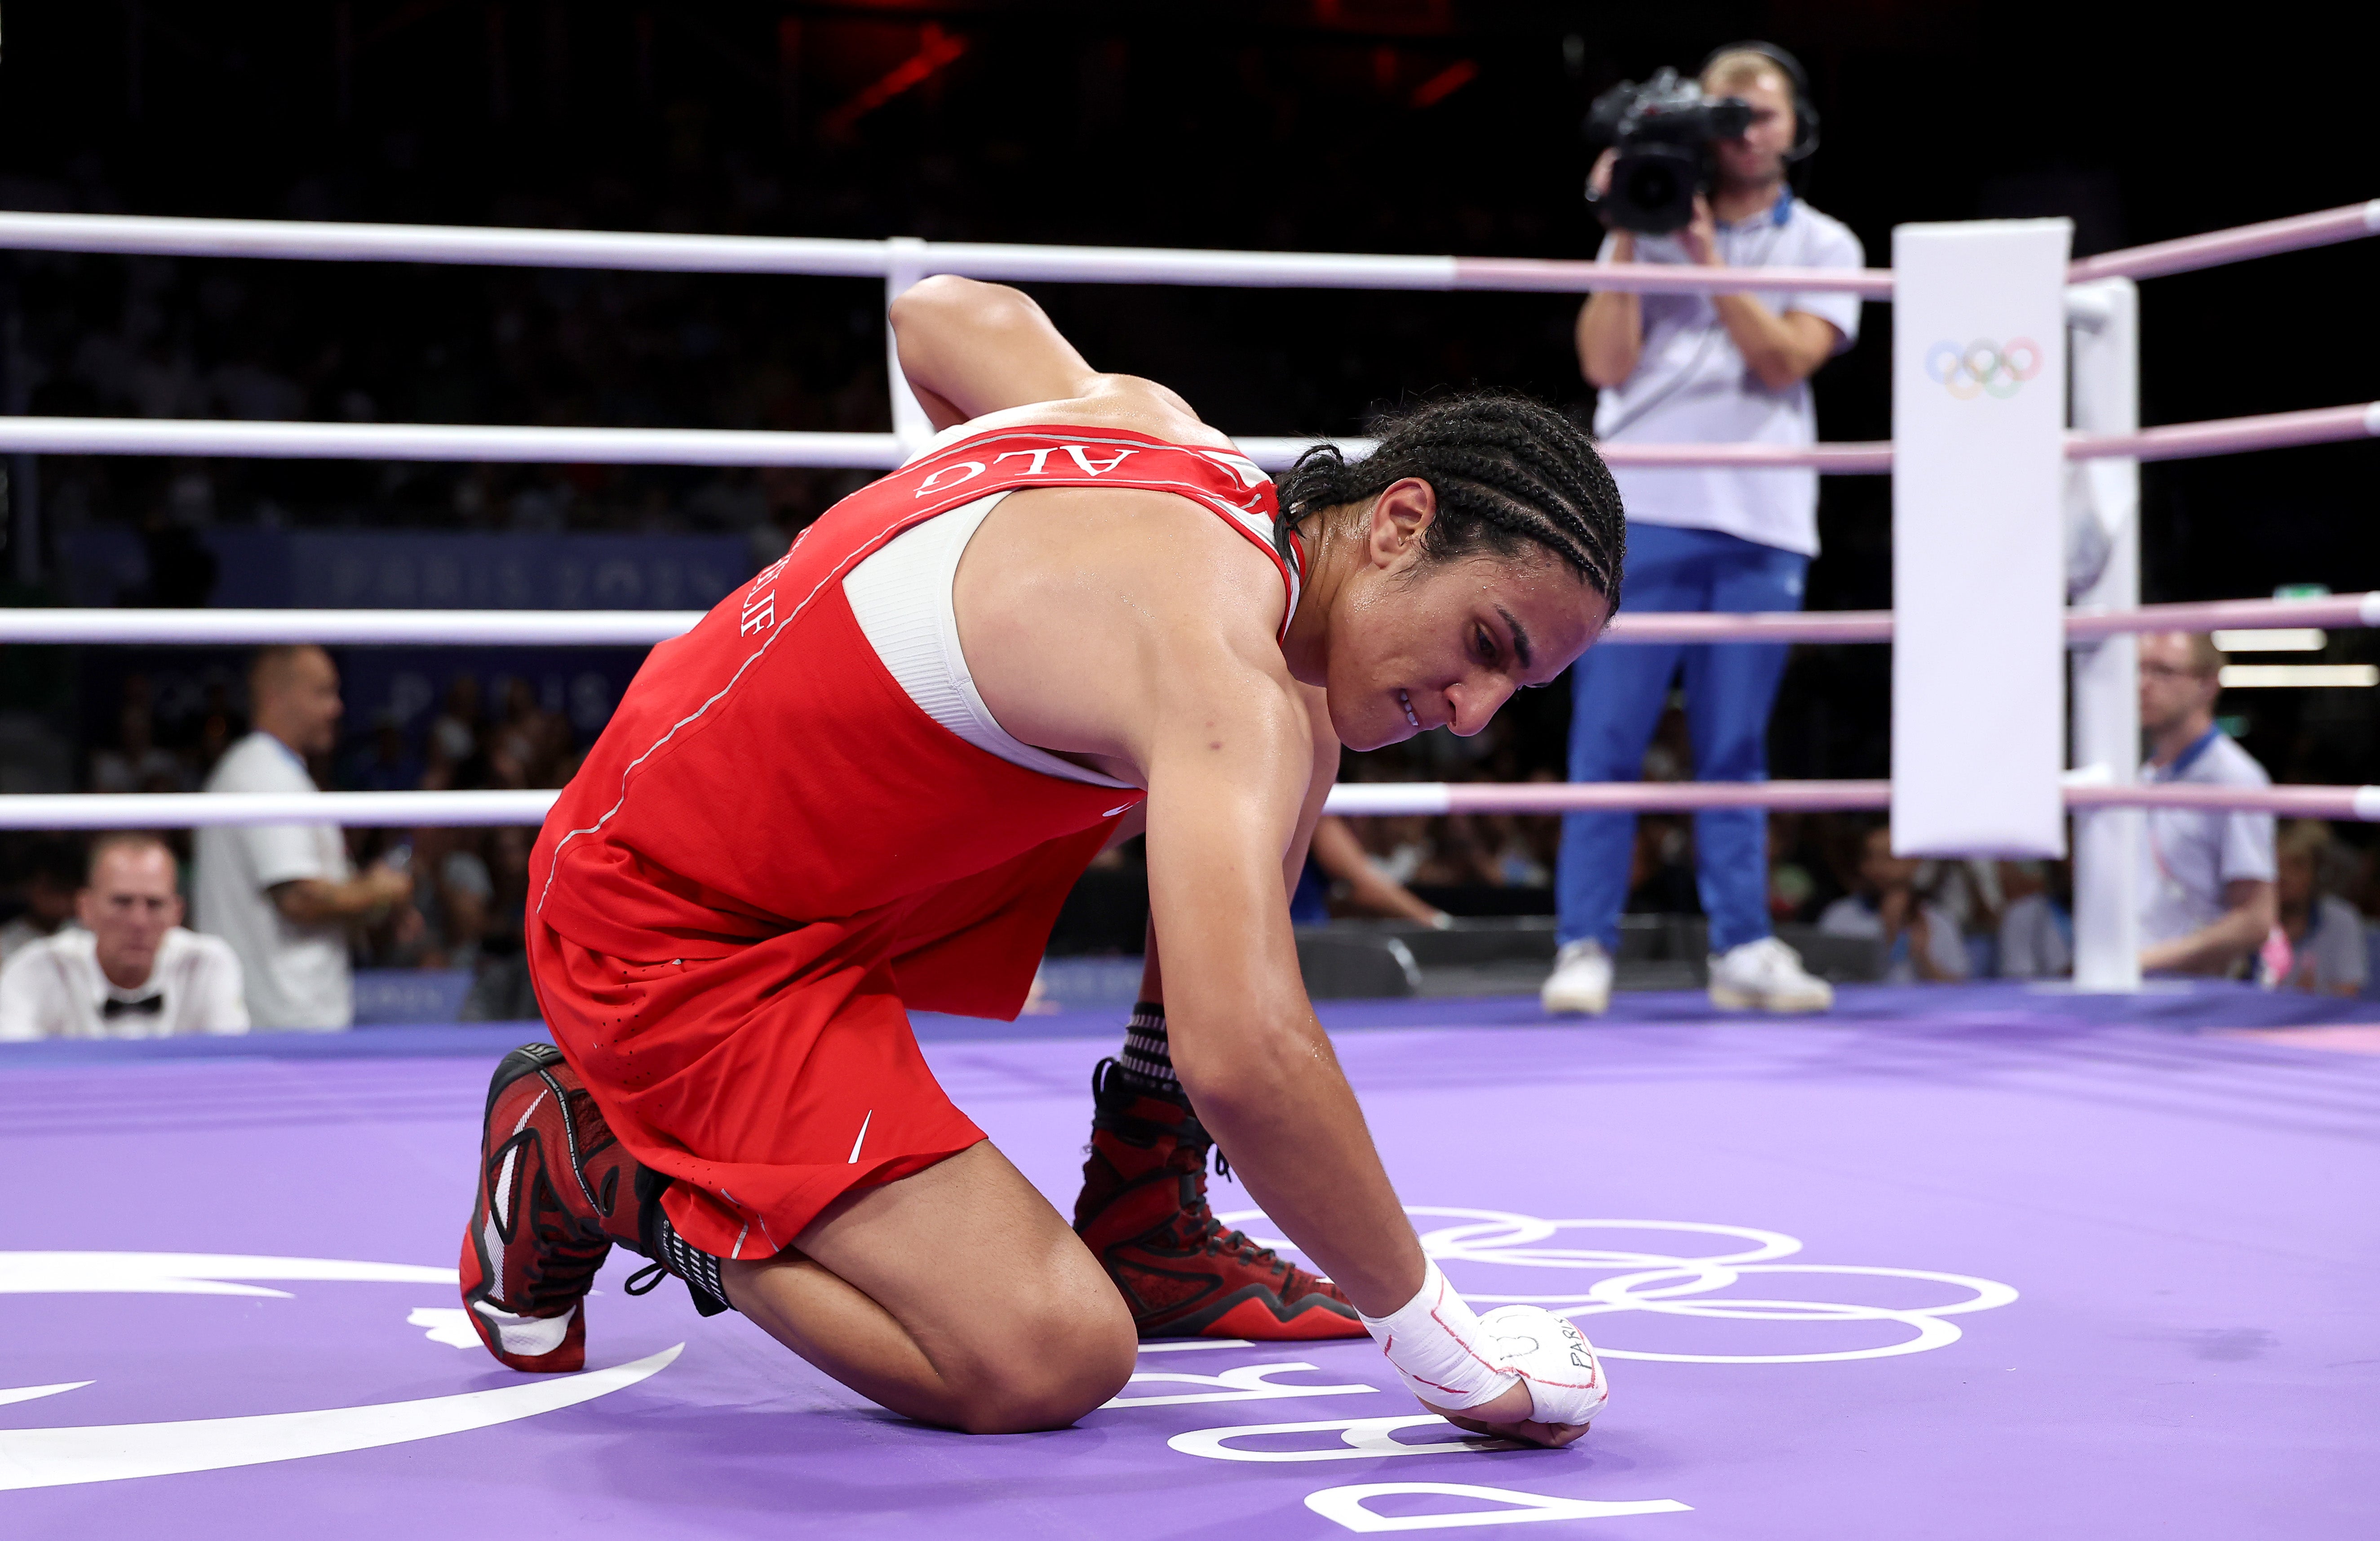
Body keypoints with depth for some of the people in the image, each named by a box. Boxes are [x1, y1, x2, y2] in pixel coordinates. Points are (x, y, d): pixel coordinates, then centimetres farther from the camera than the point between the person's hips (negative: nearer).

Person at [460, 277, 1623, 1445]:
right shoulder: (1222, 667, -29)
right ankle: (591, 1163, 1)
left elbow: (939, 314, 21)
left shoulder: (1154, 420, 0)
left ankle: (1145, 1220, 12)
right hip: (679, 935, -10)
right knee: (1050, 1365, -22)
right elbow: (1244, 1061, -41)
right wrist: (1434, 1340, -30)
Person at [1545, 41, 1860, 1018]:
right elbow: (1605, 362, 1)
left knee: (1734, 748, 4)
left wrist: (1707, 256, -9)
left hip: (1759, 526, 1)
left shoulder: (1824, 246, 12)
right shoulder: (1646, 229, 11)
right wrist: (1626, 236, -5)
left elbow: (1786, 359, -4)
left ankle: (1742, 949, 8)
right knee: (1607, 737, -5)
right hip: (1642, 515, -1)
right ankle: (1585, 947, -3)